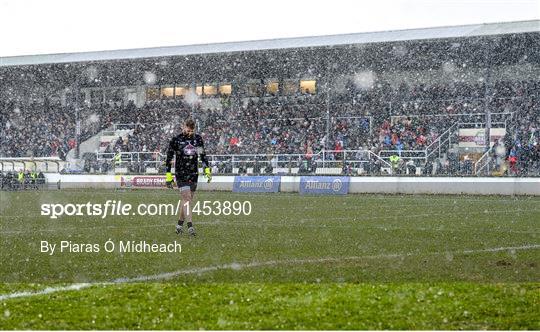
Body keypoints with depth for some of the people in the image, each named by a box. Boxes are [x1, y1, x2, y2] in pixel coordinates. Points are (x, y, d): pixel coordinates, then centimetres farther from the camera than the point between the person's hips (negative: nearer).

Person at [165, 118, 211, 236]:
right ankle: (190, 226, -18)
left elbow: (203, 155, 15)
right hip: (181, 173, -4)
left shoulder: (198, 139, 6)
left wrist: (207, 169, 6)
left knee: (188, 199, 7)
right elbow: (169, 158, -1)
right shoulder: (176, 140, -5)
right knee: (186, 198, -14)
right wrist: (168, 175, -4)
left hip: (193, 173, 4)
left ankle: (180, 224, 20)